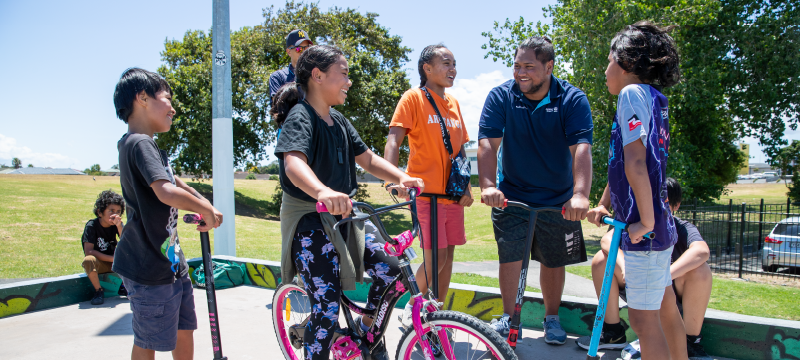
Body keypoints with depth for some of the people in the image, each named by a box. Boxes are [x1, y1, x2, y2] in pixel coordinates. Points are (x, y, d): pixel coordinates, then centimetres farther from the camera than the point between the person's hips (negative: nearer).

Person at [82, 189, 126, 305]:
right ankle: (98, 291, -13)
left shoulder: (117, 225, -6)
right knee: (88, 260, -37)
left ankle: (123, 287, 0)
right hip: (98, 262, -4)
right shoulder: (91, 225, -16)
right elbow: (88, 251, -22)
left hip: (113, 261, 4)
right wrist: (112, 258, -27)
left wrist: (119, 226, -31)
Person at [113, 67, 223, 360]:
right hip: (149, 267, -10)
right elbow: (166, 193, -33)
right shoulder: (140, 143, -18)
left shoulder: (147, 145, 15)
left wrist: (203, 204, 13)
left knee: (184, 330, 19)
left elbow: (175, 182, 28)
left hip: (170, 261, 10)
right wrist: (207, 209, -18)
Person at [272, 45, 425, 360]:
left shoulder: (338, 121, 10)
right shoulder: (300, 117, -16)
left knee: (388, 268, -7)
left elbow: (367, 159, 11)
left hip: (344, 215, 7)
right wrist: (323, 192, -55)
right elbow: (294, 162, -35)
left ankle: (368, 328, 18)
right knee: (327, 309, -7)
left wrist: (401, 177, -7)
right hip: (309, 221, -7)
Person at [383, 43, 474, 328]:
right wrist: (393, 178, -28)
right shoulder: (414, 97, -4)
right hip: (426, 190, -6)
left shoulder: (453, 103, 14)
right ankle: (411, 308, 17)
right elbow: (394, 140, -13)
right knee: (436, 257, -8)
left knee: (448, 254, 9)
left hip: (453, 193, 6)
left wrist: (466, 186, 7)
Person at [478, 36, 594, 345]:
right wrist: (488, 185, -34)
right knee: (509, 255, -5)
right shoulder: (501, 96, -8)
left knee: (553, 261, 11)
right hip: (511, 194, 0)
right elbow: (487, 142, -18)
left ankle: (552, 317, 31)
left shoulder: (572, 99, -12)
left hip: (557, 199, 0)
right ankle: (508, 316, 14)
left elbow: (581, 147, -24)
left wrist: (580, 194, -38)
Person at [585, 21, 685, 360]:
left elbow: (635, 163, -23)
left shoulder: (632, 93, -13)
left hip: (643, 230, -10)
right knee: (666, 308, 21)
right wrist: (603, 204, 17)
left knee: (643, 319, -2)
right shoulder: (653, 98, 15)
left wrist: (646, 221, -21)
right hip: (661, 225, 10)